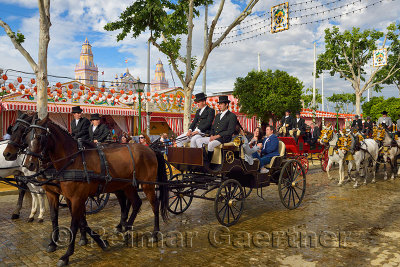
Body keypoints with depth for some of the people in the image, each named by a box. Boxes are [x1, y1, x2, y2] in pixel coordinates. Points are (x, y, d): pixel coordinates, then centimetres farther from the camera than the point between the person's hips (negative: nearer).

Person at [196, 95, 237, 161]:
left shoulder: (232, 116, -3)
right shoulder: (217, 115, 22)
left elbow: (230, 131, -12)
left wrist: (217, 136, -17)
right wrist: (212, 136, 0)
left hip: (224, 138, -8)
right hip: (214, 137, 8)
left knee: (210, 144, -34)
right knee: (198, 140, -8)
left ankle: (207, 162, -18)